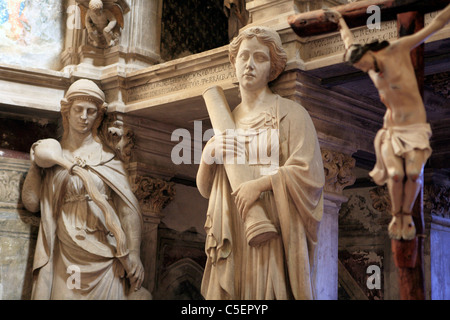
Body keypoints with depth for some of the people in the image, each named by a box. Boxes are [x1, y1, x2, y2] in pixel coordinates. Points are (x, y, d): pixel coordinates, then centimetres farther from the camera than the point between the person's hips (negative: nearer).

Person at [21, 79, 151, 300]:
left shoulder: (107, 158, 4)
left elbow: (128, 208, -4)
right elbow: (31, 203, 6)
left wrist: (133, 254, -12)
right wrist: (35, 164, 0)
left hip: (106, 257, -1)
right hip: (66, 256, 2)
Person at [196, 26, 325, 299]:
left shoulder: (290, 113, 2)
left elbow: (311, 174, -9)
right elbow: (206, 188, 15)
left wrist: (261, 183, -18)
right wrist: (209, 153, -3)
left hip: (272, 233, -4)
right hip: (233, 238, 4)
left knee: (268, 291, -8)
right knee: (229, 294, -1)